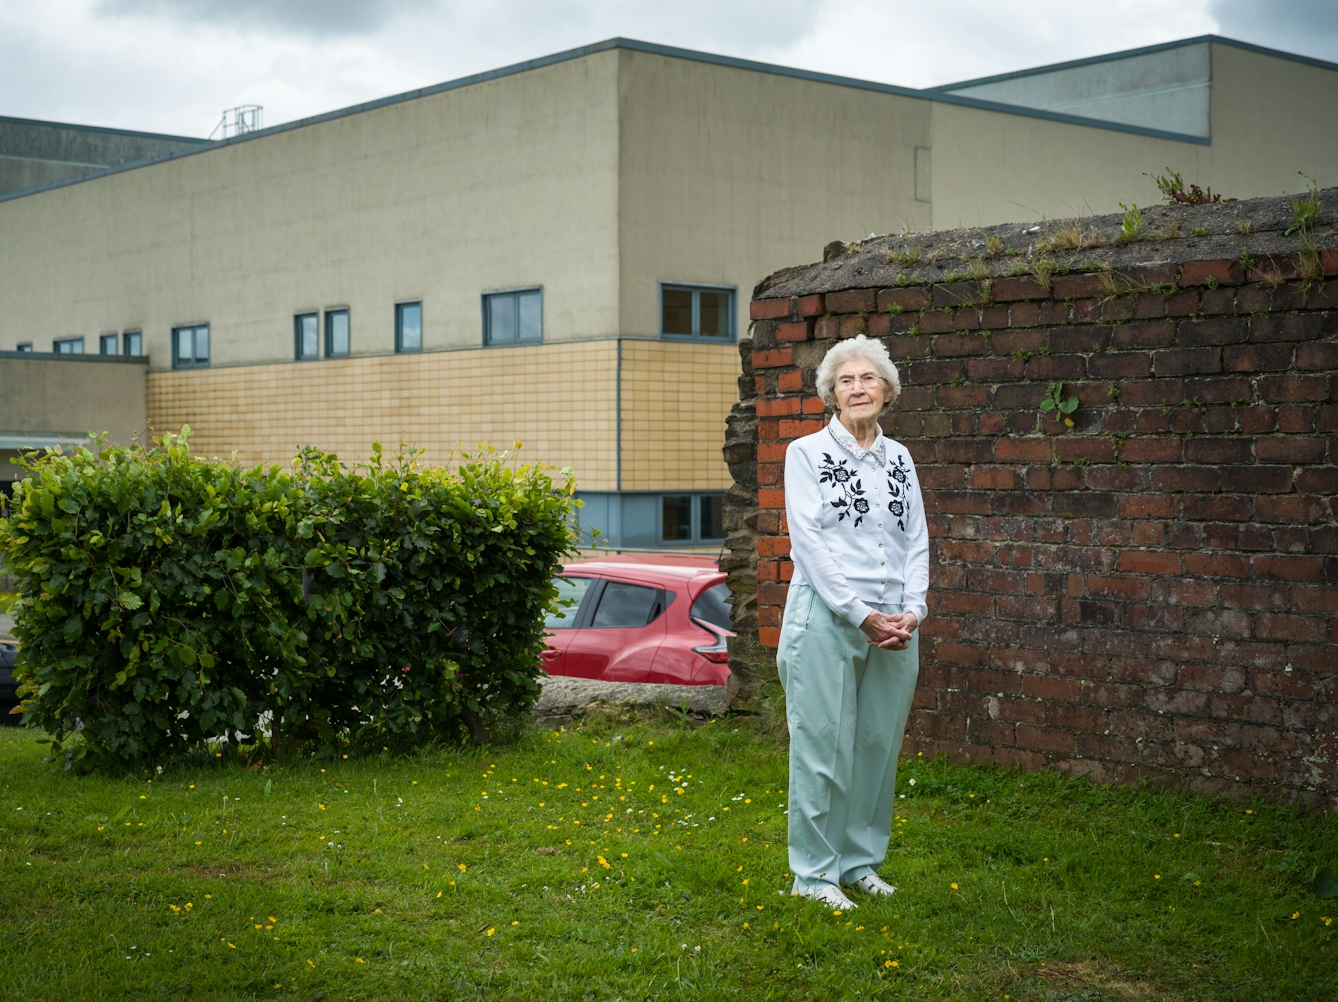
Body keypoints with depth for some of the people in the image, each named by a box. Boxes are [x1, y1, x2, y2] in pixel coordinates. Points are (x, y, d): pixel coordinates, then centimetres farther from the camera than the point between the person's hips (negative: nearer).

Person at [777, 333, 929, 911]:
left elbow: (917, 540, 10)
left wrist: (912, 611, -5)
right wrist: (860, 614, -14)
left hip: (895, 627, 5)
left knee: (879, 745, 9)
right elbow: (809, 540, -9)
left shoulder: (899, 459, 13)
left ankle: (861, 861, 23)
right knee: (824, 745, -1)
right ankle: (814, 872, 10)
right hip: (826, 620, -4)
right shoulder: (806, 453, -1)